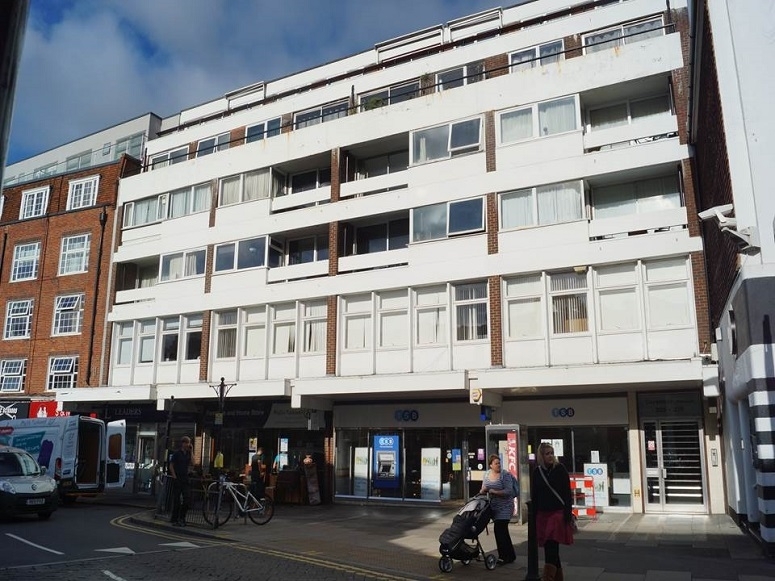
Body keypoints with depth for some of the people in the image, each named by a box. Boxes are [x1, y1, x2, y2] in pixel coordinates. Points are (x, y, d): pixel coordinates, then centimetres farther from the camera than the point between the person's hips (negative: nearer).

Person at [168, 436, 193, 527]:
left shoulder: (188, 453, 8)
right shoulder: (177, 453, -5)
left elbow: (192, 463, -5)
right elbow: (171, 465, -5)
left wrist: (191, 451, -7)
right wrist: (174, 476, -11)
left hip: (185, 479, 5)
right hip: (177, 479, -5)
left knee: (186, 499, 1)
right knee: (176, 500, 1)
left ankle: (182, 518, 14)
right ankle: (174, 519, 11)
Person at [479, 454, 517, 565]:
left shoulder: (505, 475, -12)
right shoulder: (487, 474, 6)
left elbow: (509, 491, -19)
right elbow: (483, 489, 14)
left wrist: (493, 491, -23)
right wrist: (482, 491, -9)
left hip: (504, 507, -6)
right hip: (494, 507, 6)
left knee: (499, 529, -11)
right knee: (502, 531, 12)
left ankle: (504, 556, -1)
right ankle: (510, 556, 23)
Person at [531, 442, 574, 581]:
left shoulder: (560, 469, -2)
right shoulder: (536, 472, 6)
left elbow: (567, 493, -4)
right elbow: (534, 496, 10)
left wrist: (568, 513, -10)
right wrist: (534, 517, 8)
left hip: (558, 513, -4)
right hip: (542, 514, 4)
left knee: (551, 548, -13)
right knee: (550, 549, 8)